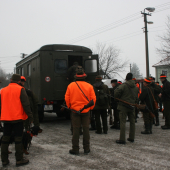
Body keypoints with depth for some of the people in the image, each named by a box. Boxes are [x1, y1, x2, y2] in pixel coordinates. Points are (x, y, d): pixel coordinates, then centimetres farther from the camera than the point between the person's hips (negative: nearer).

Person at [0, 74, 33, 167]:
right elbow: (25, 104, -10)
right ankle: (19, 160, 6)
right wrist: (30, 115, -4)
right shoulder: (20, 89, -6)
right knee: (18, 138, 1)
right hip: (17, 118, -5)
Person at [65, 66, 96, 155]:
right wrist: (90, 107, 13)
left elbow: (67, 98, -2)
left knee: (76, 130, 5)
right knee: (86, 129, 9)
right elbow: (93, 99, -2)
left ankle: (75, 149, 10)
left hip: (75, 111, 0)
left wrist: (69, 107, 13)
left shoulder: (71, 85, -5)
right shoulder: (89, 86, -4)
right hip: (86, 111, 1)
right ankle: (86, 149, 16)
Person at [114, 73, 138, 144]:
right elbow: (136, 97, 14)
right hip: (132, 106, 6)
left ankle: (122, 139, -5)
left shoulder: (124, 85, -11)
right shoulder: (135, 87, 9)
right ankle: (131, 138, 23)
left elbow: (117, 92, -21)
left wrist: (118, 98, -2)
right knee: (132, 122, 14)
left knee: (123, 122, -4)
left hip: (123, 106, -6)